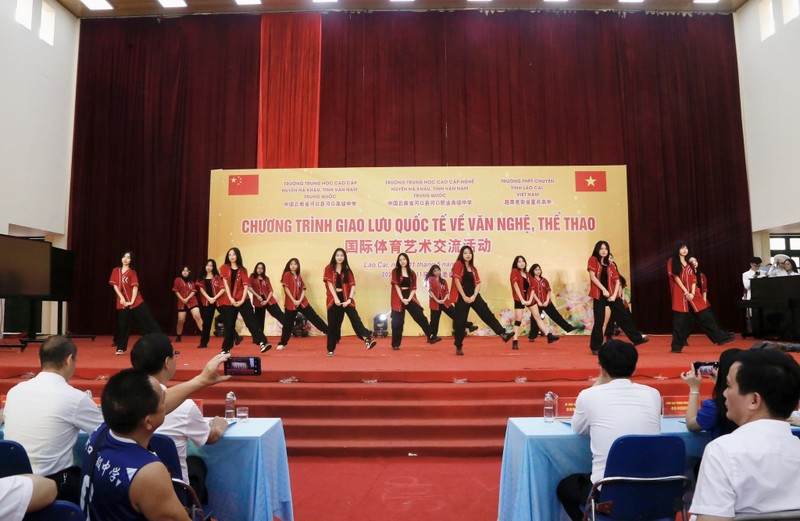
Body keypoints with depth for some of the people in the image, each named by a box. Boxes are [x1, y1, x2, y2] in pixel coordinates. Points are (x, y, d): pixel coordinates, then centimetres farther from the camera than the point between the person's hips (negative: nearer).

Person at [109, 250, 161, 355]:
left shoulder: (132, 272, -2)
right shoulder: (116, 271, 7)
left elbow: (135, 287, -9)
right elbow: (115, 285, 1)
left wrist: (132, 301, -18)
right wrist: (121, 298, -11)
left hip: (136, 302, -2)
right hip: (122, 303, 2)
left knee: (148, 321, -5)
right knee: (122, 325, 5)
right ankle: (121, 348, 18)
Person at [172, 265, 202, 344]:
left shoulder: (191, 282, 12)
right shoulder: (178, 280, 3)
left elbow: (193, 291, 3)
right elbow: (176, 291, 0)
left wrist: (187, 298, -13)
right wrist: (182, 299, -10)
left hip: (192, 302, 1)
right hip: (182, 303, -1)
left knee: (197, 316, -17)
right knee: (181, 320, 1)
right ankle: (178, 337, 20)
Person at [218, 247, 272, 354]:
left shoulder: (243, 270, 5)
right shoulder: (224, 268, 5)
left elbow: (246, 285, -1)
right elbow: (225, 284, -2)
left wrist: (242, 300, -13)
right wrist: (230, 298, -12)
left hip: (242, 300, -1)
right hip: (229, 300, 1)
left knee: (251, 321, -10)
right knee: (229, 325, 7)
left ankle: (263, 343, -18)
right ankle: (226, 348, 20)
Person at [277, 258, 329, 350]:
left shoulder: (299, 276, 10)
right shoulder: (287, 274, -5)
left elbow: (303, 289, 8)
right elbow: (286, 288, -12)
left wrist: (300, 300, -9)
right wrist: (293, 300, -15)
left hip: (302, 302, 4)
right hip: (290, 303, -4)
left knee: (314, 317, 3)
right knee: (288, 324, 2)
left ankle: (327, 331, 6)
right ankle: (282, 343, 13)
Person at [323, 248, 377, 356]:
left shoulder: (347, 270, 8)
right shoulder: (329, 268, 2)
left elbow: (352, 285, 0)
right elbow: (329, 283, -7)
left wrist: (349, 299, -14)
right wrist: (336, 298, -17)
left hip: (345, 298, 1)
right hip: (333, 299, -1)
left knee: (355, 318, -17)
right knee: (333, 324, 4)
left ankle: (367, 339, -31)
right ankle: (331, 349, 16)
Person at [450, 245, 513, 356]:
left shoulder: (473, 268, 15)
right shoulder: (458, 264, -3)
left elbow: (477, 283, 9)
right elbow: (457, 281, -12)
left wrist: (474, 296, -9)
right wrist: (464, 297, -16)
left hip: (473, 296, 5)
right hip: (461, 297, -5)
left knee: (487, 314, -6)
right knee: (460, 321, -1)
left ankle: (503, 334, -10)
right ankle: (458, 347, 9)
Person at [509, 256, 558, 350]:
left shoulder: (528, 275, 11)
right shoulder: (515, 272, -6)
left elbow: (532, 288, 6)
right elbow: (516, 286, -15)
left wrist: (530, 300, -9)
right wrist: (522, 300, -20)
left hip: (529, 297, 5)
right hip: (519, 299, -5)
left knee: (537, 316, 4)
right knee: (518, 320, -4)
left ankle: (549, 335, 3)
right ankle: (515, 341, 2)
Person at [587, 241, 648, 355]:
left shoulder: (611, 264, 10)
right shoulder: (593, 260, -1)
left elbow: (617, 281, 7)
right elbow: (592, 277, -11)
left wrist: (615, 294, -6)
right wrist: (603, 290, -16)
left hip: (612, 294, 4)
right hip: (599, 295, -4)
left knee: (624, 316, 6)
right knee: (599, 321, -2)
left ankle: (637, 338, 20)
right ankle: (595, 348, 7)